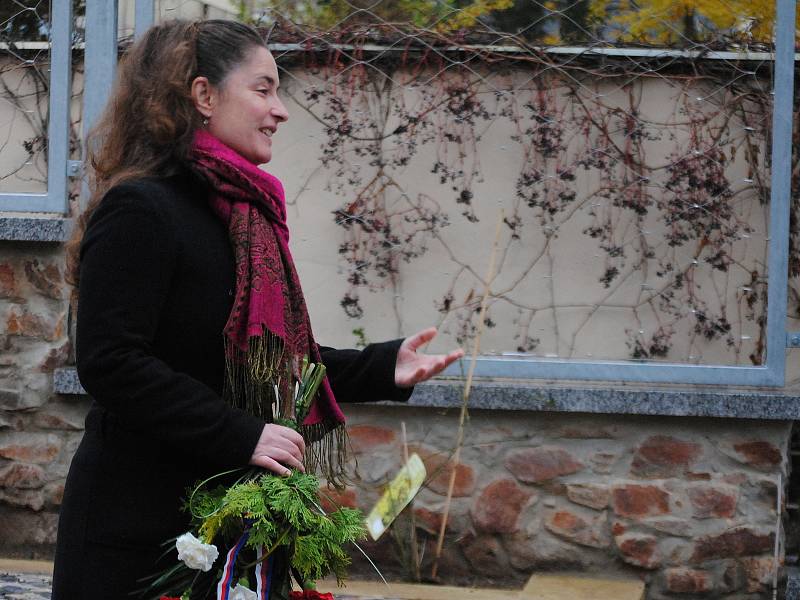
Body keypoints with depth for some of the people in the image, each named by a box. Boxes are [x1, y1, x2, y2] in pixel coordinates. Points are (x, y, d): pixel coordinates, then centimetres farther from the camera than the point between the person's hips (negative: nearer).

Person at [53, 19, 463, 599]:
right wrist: (242, 437, -24)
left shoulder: (242, 212, 14)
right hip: (140, 528, -9)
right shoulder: (140, 210, -15)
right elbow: (110, 364, -22)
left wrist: (382, 368, 6)